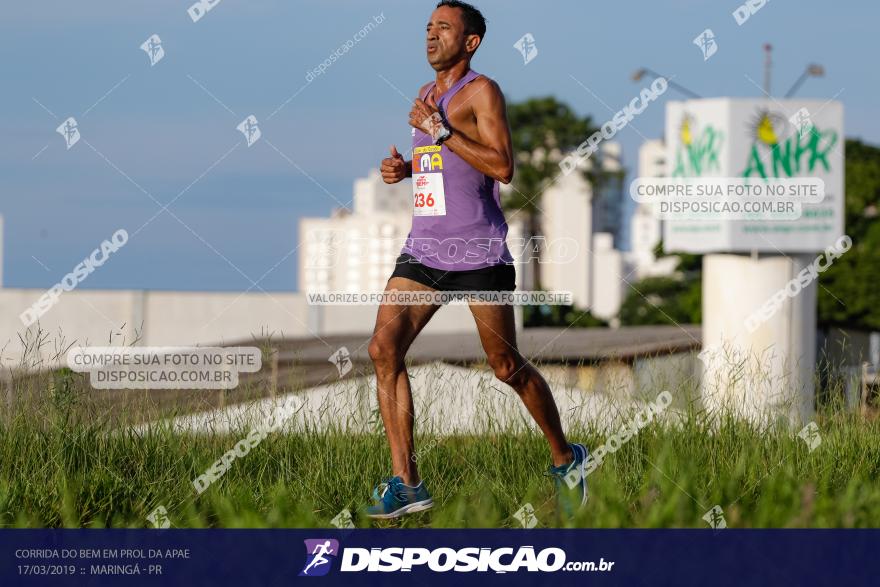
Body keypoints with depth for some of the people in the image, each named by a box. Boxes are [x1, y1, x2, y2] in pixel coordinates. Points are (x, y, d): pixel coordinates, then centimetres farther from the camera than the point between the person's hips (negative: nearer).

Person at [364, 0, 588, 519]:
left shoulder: (481, 91, -7)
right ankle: (406, 484, -9)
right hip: (424, 249, 7)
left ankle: (566, 458, 24)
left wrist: (440, 130, -20)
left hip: (478, 253, -7)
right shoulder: (427, 97, 17)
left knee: (506, 366, 1)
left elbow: (502, 167, -19)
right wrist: (406, 169, 10)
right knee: (384, 349, -10)